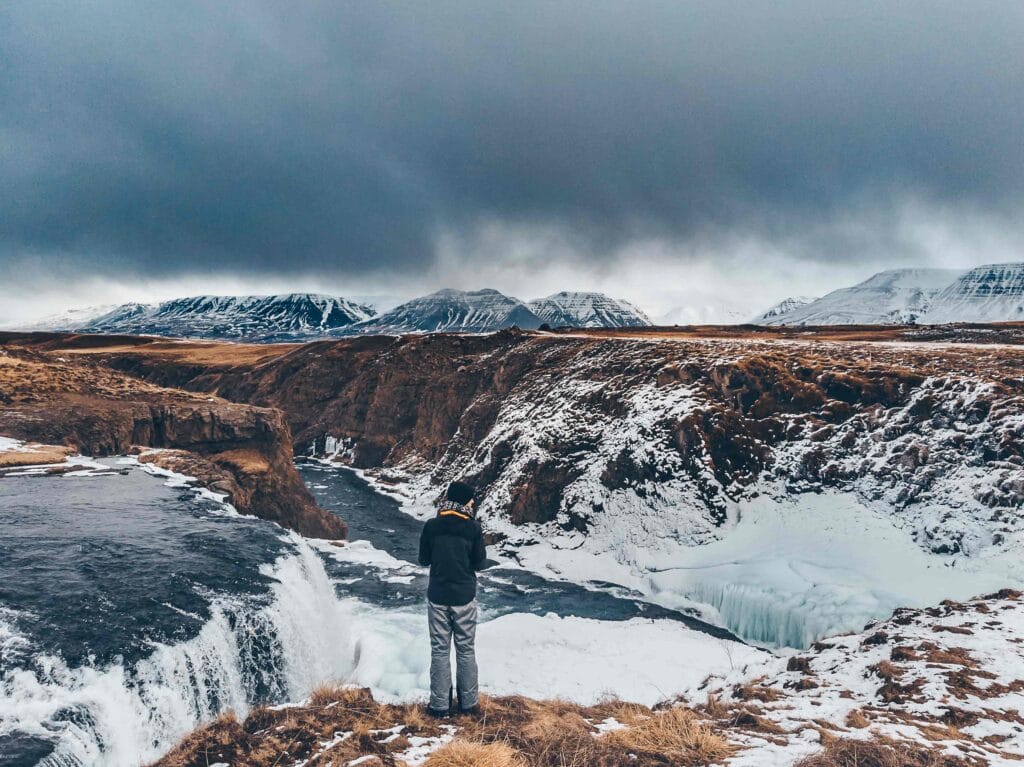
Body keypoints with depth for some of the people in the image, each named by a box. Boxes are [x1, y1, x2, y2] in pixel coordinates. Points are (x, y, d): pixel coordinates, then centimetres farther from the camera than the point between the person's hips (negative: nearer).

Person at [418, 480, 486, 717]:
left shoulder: (431, 526, -7)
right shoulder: (473, 528, -11)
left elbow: (423, 560, 2)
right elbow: (479, 563, -2)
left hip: (438, 597, 1)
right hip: (464, 597, -1)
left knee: (440, 651, 10)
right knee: (466, 650, 12)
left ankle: (440, 705, 15)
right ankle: (468, 702, 20)